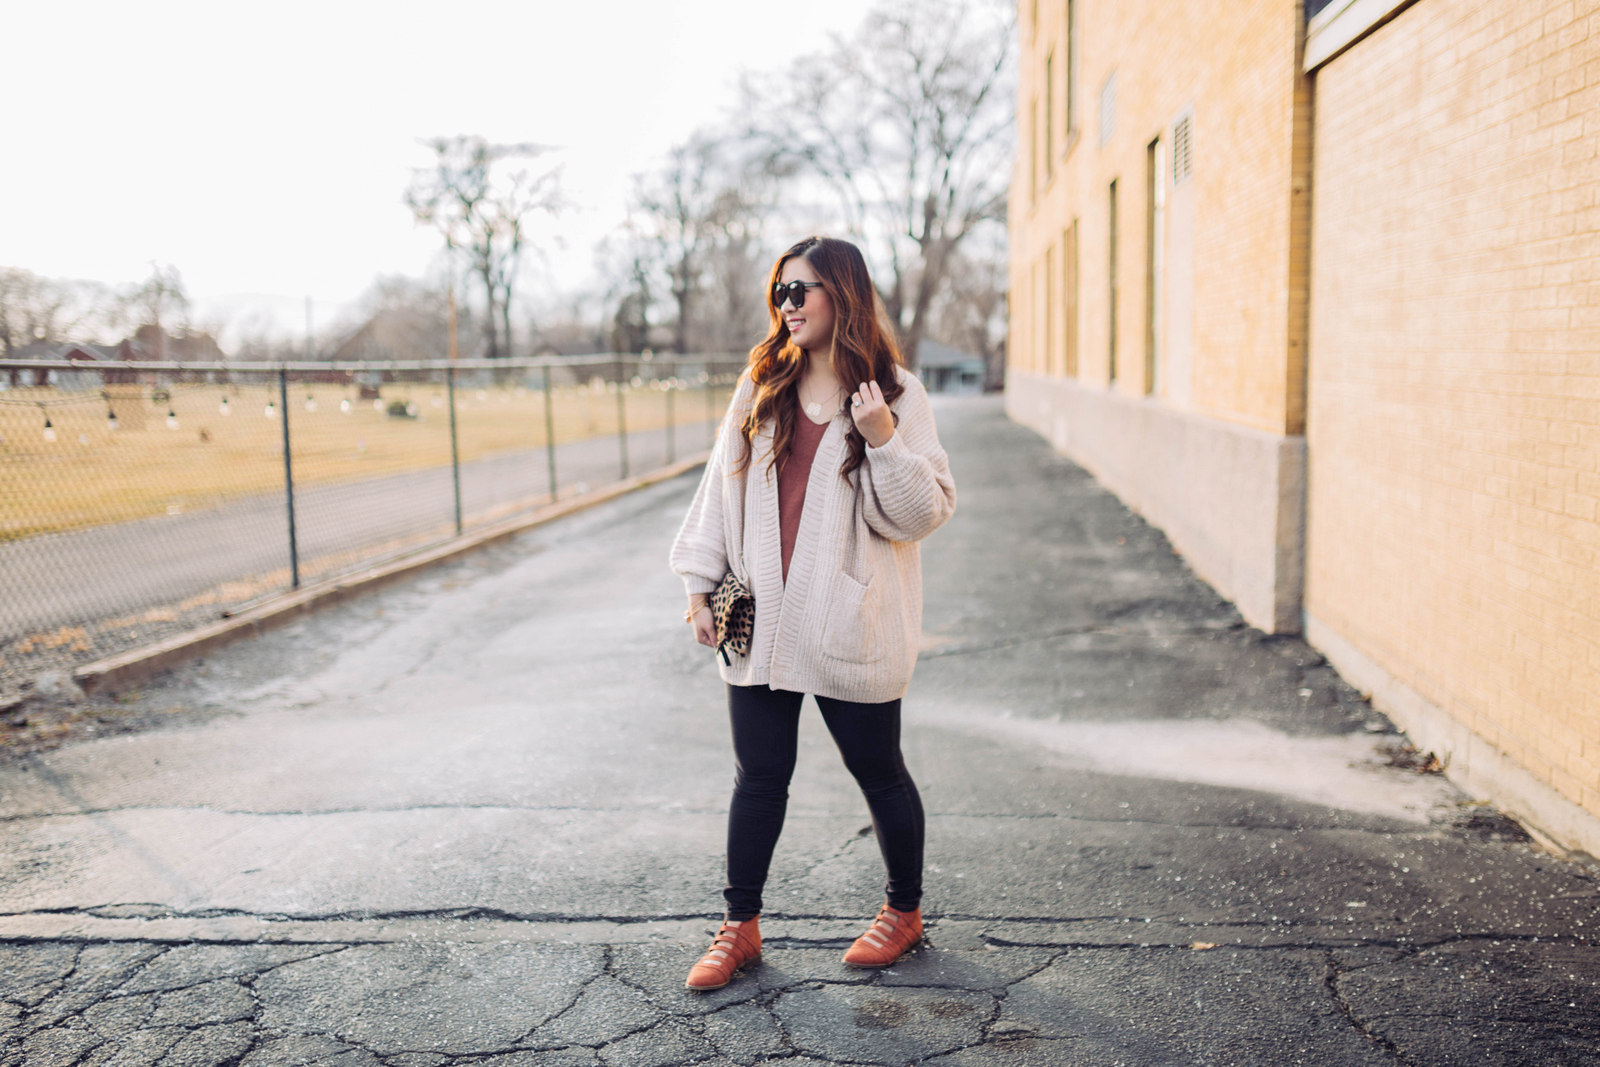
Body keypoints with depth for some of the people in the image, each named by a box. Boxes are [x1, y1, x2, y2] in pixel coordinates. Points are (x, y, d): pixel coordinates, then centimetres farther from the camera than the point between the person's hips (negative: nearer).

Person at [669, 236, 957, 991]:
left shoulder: (895, 394, -4)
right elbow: (721, 487, 11)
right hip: (760, 622, 3)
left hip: (851, 629, -3)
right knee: (759, 778, 11)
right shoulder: (759, 390, 7)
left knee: (879, 773, 12)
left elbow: (925, 512, -8)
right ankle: (741, 926, 26)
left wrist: (884, 441, -23)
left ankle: (904, 909, 34)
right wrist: (699, 583, 8)